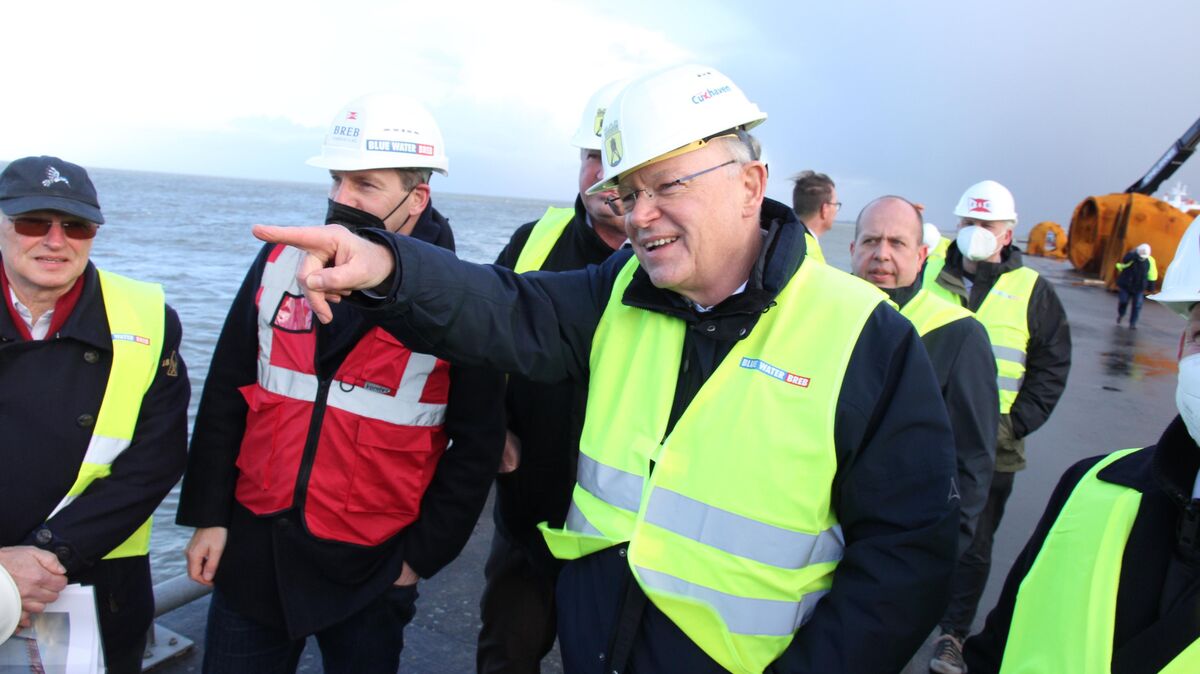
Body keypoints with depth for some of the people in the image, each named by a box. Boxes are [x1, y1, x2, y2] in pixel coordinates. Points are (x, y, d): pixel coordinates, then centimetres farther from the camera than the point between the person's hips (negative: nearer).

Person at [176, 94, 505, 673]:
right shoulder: (281, 260, -1)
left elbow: (477, 441, -7)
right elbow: (225, 393, 5)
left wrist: (421, 555, -5)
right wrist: (208, 515, 4)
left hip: (368, 571, -3)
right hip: (250, 550, 3)